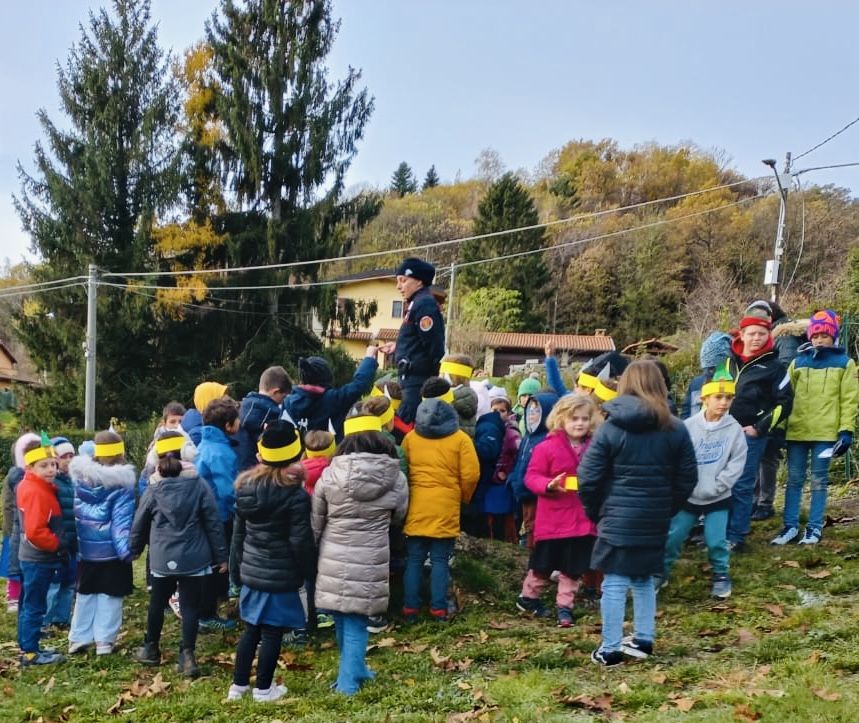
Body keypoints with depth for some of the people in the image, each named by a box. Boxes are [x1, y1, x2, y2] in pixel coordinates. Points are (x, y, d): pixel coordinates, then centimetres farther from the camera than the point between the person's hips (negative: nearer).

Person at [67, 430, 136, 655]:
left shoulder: (81, 477, -1)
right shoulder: (121, 483, -13)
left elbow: (74, 512, 6)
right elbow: (122, 520, -16)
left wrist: (75, 542, 13)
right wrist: (126, 549, -15)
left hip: (86, 547, 4)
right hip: (111, 550, -4)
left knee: (86, 593, 17)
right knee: (110, 594, 6)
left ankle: (78, 638, 21)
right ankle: (104, 641, 7)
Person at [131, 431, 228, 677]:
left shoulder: (154, 488, 0)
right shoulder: (199, 484, -4)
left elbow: (139, 523, 9)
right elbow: (213, 522, -3)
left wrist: (135, 549, 26)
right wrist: (221, 555, 4)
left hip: (162, 558, 1)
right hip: (194, 558, -1)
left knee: (157, 604, 17)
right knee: (190, 606, 3)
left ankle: (151, 650, 32)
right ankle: (187, 656, -3)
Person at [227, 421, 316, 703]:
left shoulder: (245, 486, 4)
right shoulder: (295, 494, -16)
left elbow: (238, 534, 11)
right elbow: (300, 541, -14)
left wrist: (236, 568, 19)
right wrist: (310, 571, -1)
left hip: (251, 572, 6)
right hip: (281, 576, -6)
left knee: (251, 629, 17)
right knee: (272, 632, 5)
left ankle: (238, 685, 23)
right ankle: (264, 688, 15)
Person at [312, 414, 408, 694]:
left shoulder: (330, 475, -6)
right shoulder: (396, 479, -6)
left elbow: (315, 522, 3)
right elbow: (398, 517, 10)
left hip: (334, 559, 1)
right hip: (370, 561, -1)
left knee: (342, 619, 18)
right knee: (356, 623, 9)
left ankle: (355, 670, 34)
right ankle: (348, 680, 10)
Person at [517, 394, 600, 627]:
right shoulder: (547, 447, -9)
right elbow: (531, 477, -10)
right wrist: (549, 485, -27)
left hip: (583, 519, 3)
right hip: (553, 520, -3)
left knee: (573, 569, 9)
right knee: (542, 566, 11)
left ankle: (564, 606, 21)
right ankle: (528, 597, 31)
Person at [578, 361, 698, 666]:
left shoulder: (611, 427, -8)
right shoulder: (676, 429, 2)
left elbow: (589, 478, -8)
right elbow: (687, 478, 6)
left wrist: (595, 512, 7)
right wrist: (667, 509, 17)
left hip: (618, 518, -4)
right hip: (655, 521, 4)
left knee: (614, 584, 2)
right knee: (644, 580, 20)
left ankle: (610, 650, 7)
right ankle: (643, 640, 26)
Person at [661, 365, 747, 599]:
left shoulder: (734, 430, -8)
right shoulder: (688, 426, -7)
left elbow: (736, 464, -9)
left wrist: (714, 488, -14)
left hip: (718, 498, -1)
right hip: (687, 496, 1)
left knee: (716, 541, -1)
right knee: (673, 536, 7)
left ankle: (721, 574, 24)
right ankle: (661, 571, 26)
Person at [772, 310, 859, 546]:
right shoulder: (798, 362, 9)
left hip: (825, 432, -2)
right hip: (796, 430, 2)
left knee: (819, 481, 4)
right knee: (794, 479, 4)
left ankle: (814, 528, 11)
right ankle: (790, 526, 11)